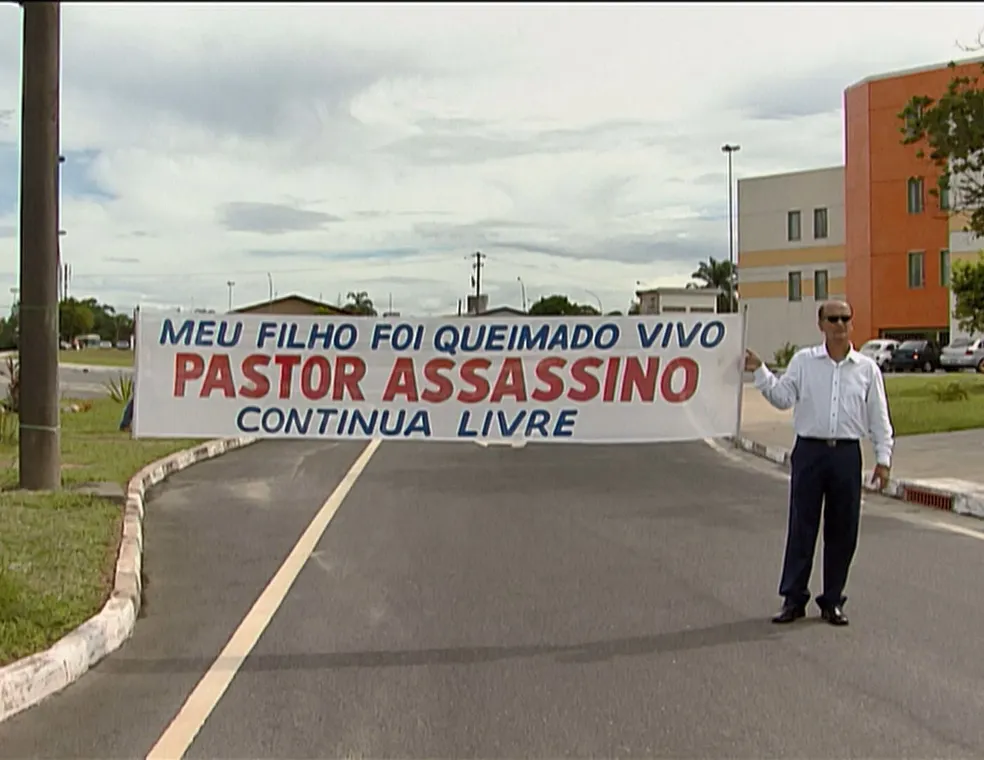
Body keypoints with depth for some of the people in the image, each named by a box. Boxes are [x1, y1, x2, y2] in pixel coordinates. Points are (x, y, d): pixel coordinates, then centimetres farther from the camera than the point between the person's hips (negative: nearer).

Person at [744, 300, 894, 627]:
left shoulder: (867, 368, 8)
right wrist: (759, 372, -11)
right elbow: (783, 398, -1)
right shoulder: (803, 361, 5)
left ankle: (833, 600, 18)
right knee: (801, 528, 2)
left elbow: (879, 418, 9)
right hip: (809, 451, -1)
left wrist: (883, 458, 3)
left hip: (847, 454, 1)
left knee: (843, 531, 6)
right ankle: (793, 599, 11)